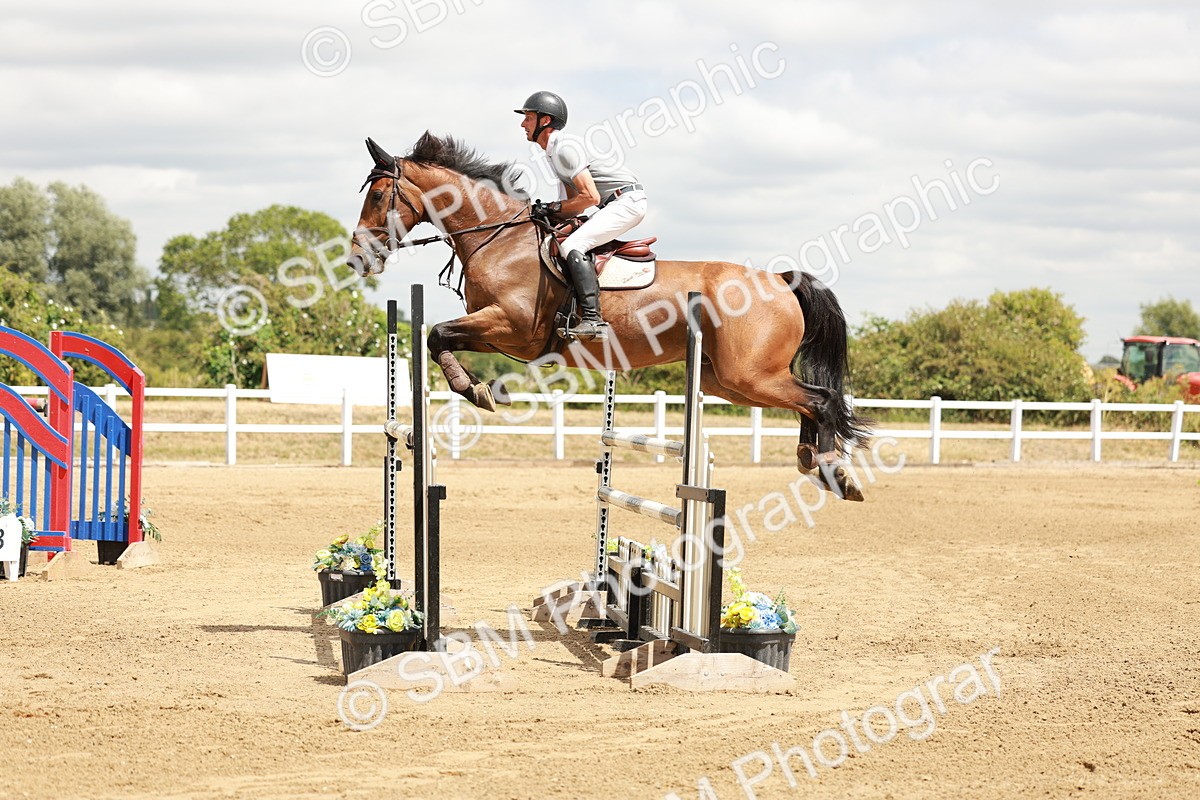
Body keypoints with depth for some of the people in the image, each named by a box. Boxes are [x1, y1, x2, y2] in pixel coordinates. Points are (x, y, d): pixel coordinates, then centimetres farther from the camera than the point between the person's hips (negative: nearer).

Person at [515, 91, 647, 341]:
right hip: (612, 205, 11)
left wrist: (554, 208, -13)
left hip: (628, 200, -11)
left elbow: (590, 197, -23)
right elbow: (576, 202, 18)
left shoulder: (564, 148, -16)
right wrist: (547, 212, 1)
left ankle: (592, 319, -34)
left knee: (573, 246, -25)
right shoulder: (553, 152, 16)